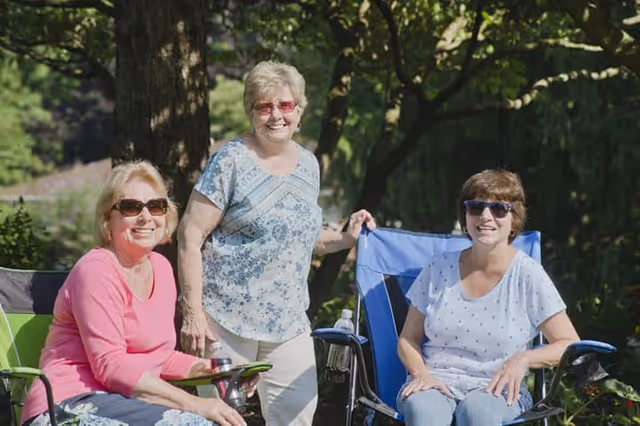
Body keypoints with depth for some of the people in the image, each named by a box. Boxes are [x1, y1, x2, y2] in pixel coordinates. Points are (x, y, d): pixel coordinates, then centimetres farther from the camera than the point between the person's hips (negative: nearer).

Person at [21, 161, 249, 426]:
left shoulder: (161, 268, 14)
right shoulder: (96, 270, -11)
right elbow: (111, 367, -19)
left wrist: (204, 367, 4)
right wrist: (196, 404, -23)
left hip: (125, 401, 8)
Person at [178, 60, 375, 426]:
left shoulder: (308, 164, 11)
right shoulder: (231, 162, -8)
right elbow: (190, 236, -10)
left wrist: (345, 239, 6)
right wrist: (193, 314, -15)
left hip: (289, 323, 6)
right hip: (227, 318, -6)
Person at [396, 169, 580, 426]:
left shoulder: (528, 275, 2)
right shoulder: (439, 268, 9)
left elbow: (570, 346, 2)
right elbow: (409, 339, 14)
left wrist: (523, 360, -15)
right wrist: (421, 374, -7)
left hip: (495, 389, -1)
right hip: (436, 381, 2)